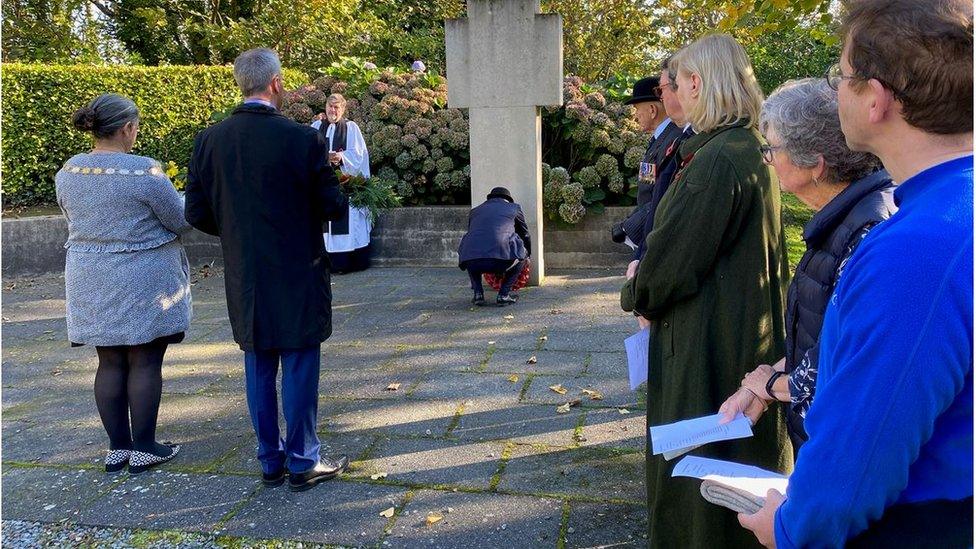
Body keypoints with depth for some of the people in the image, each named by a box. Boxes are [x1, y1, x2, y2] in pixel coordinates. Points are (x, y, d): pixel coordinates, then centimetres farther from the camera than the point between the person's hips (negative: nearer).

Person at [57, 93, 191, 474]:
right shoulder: (144, 172, -18)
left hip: (91, 282, 6)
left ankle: (117, 447, 19)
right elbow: (181, 221, -10)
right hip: (143, 281, -6)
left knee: (110, 363, 12)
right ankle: (143, 448, 10)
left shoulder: (67, 173, 2)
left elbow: (76, 221, 15)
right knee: (145, 362, 4)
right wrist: (176, 199, 11)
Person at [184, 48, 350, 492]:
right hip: (297, 275, -4)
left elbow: (196, 213, 1)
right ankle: (302, 462, 16)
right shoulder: (303, 139, -14)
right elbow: (334, 207, -10)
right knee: (299, 367, 6)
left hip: (243, 277, 4)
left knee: (258, 370, 14)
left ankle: (270, 460, 24)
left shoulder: (209, 140, -1)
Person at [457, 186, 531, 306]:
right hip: (501, 259, -3)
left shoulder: (475, 211, 31)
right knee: (522, 255, 29)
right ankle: (504, 294, 16)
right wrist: (527, 256, 56)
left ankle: (478, 293, 20)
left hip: (471, 263, 3)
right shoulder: (514, 208, 24)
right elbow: (525, 235, 35)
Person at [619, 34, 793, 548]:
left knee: (697, 487, 5)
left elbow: (672, 258, -20)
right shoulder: (754, 153, 8)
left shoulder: (714, 161, -22)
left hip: (708, 347, -10)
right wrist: (651, 275, 7)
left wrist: (636, 293, 0)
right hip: (753, 338, 10)